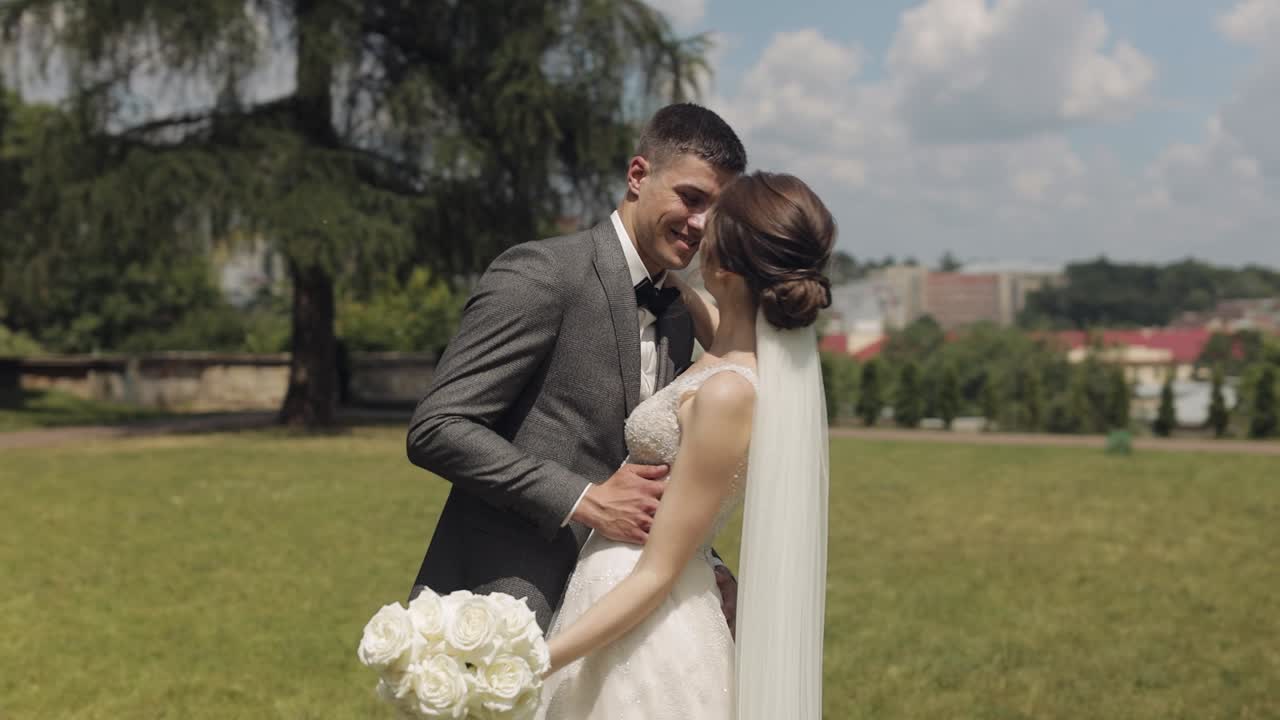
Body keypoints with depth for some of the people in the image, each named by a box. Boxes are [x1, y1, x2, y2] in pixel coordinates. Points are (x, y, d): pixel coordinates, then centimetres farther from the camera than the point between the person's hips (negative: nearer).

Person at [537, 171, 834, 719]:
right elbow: (711, 321, 25)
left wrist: (530, 663, -23)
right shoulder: (762, 353, -3)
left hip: (641, 637, -8)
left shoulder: (728, 395, -26)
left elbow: (657, 574, -22)